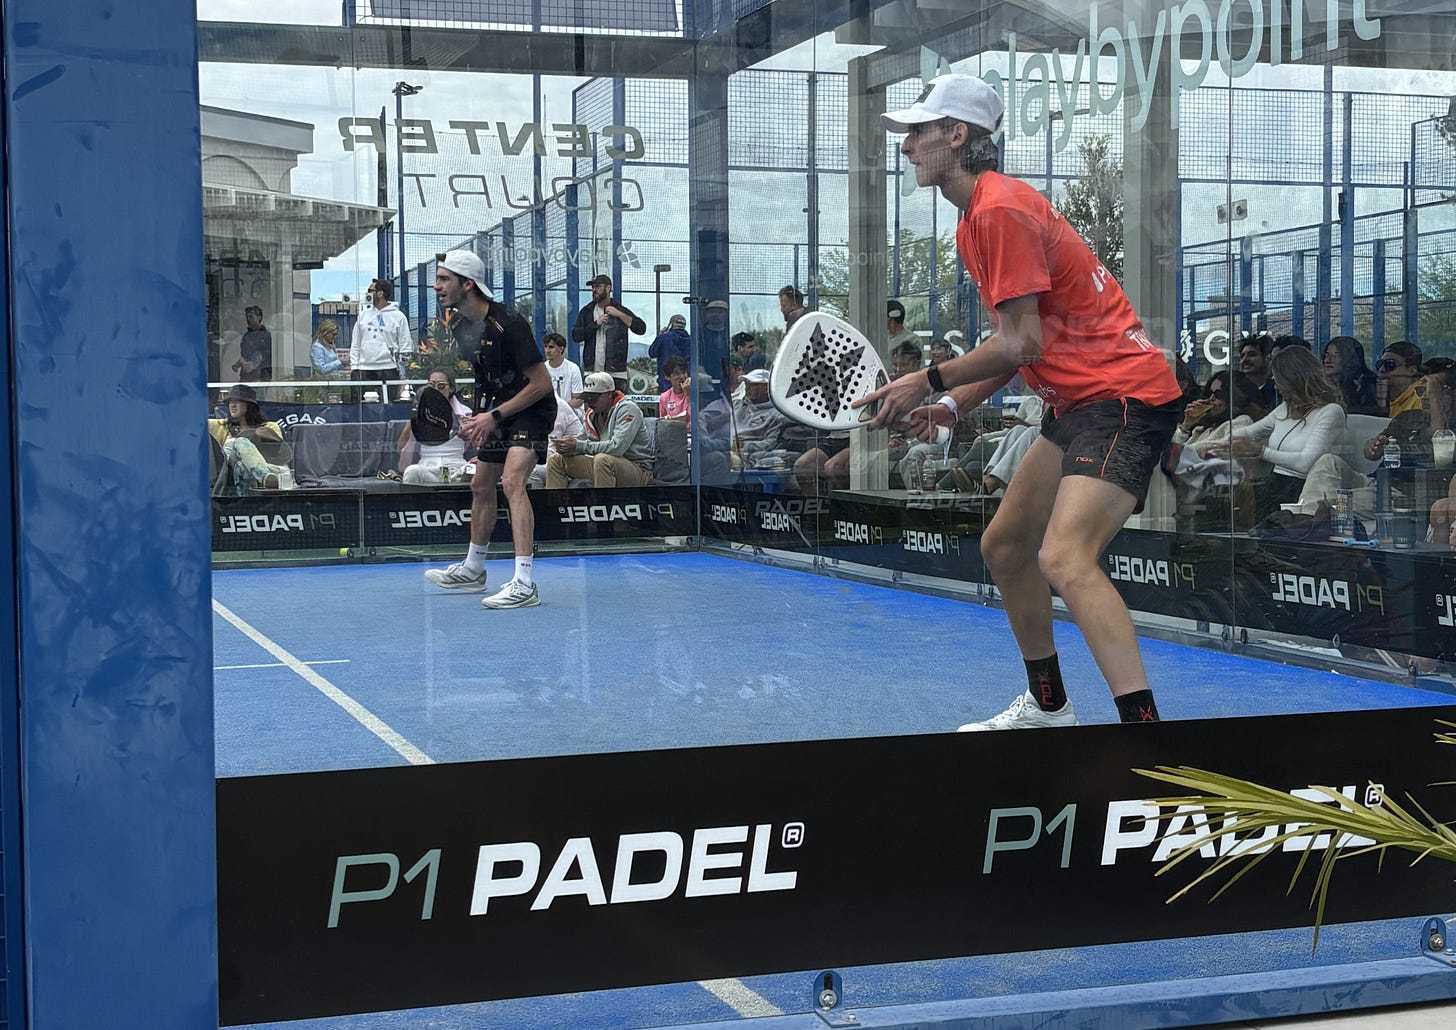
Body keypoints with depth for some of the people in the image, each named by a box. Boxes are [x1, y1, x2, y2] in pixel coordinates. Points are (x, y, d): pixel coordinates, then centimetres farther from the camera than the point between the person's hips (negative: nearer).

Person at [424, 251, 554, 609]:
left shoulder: (507, 324, -24)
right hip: (498, 413, 9)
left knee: (512, 481, -26)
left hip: (532, 409, -9)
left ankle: (524, 584, -31)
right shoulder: (462, 327, 2)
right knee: (481, 485, 17)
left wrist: (495, 416, -21)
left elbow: (541, 383, -22)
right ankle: (473, 569, 38)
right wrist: (477, 419, 2)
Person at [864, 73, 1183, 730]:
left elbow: (1022, 341, -20)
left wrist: (929, 381, -10)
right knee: (1003, 545, 17)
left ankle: (1142, 722, -30)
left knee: (1064, 557, -27)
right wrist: (955, 404, 8)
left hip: (1124, 393, -11)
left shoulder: (1001, 210, -16)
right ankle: (1048, 707, 31)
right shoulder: (976, 218, 16)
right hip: (1076, 401, 11)